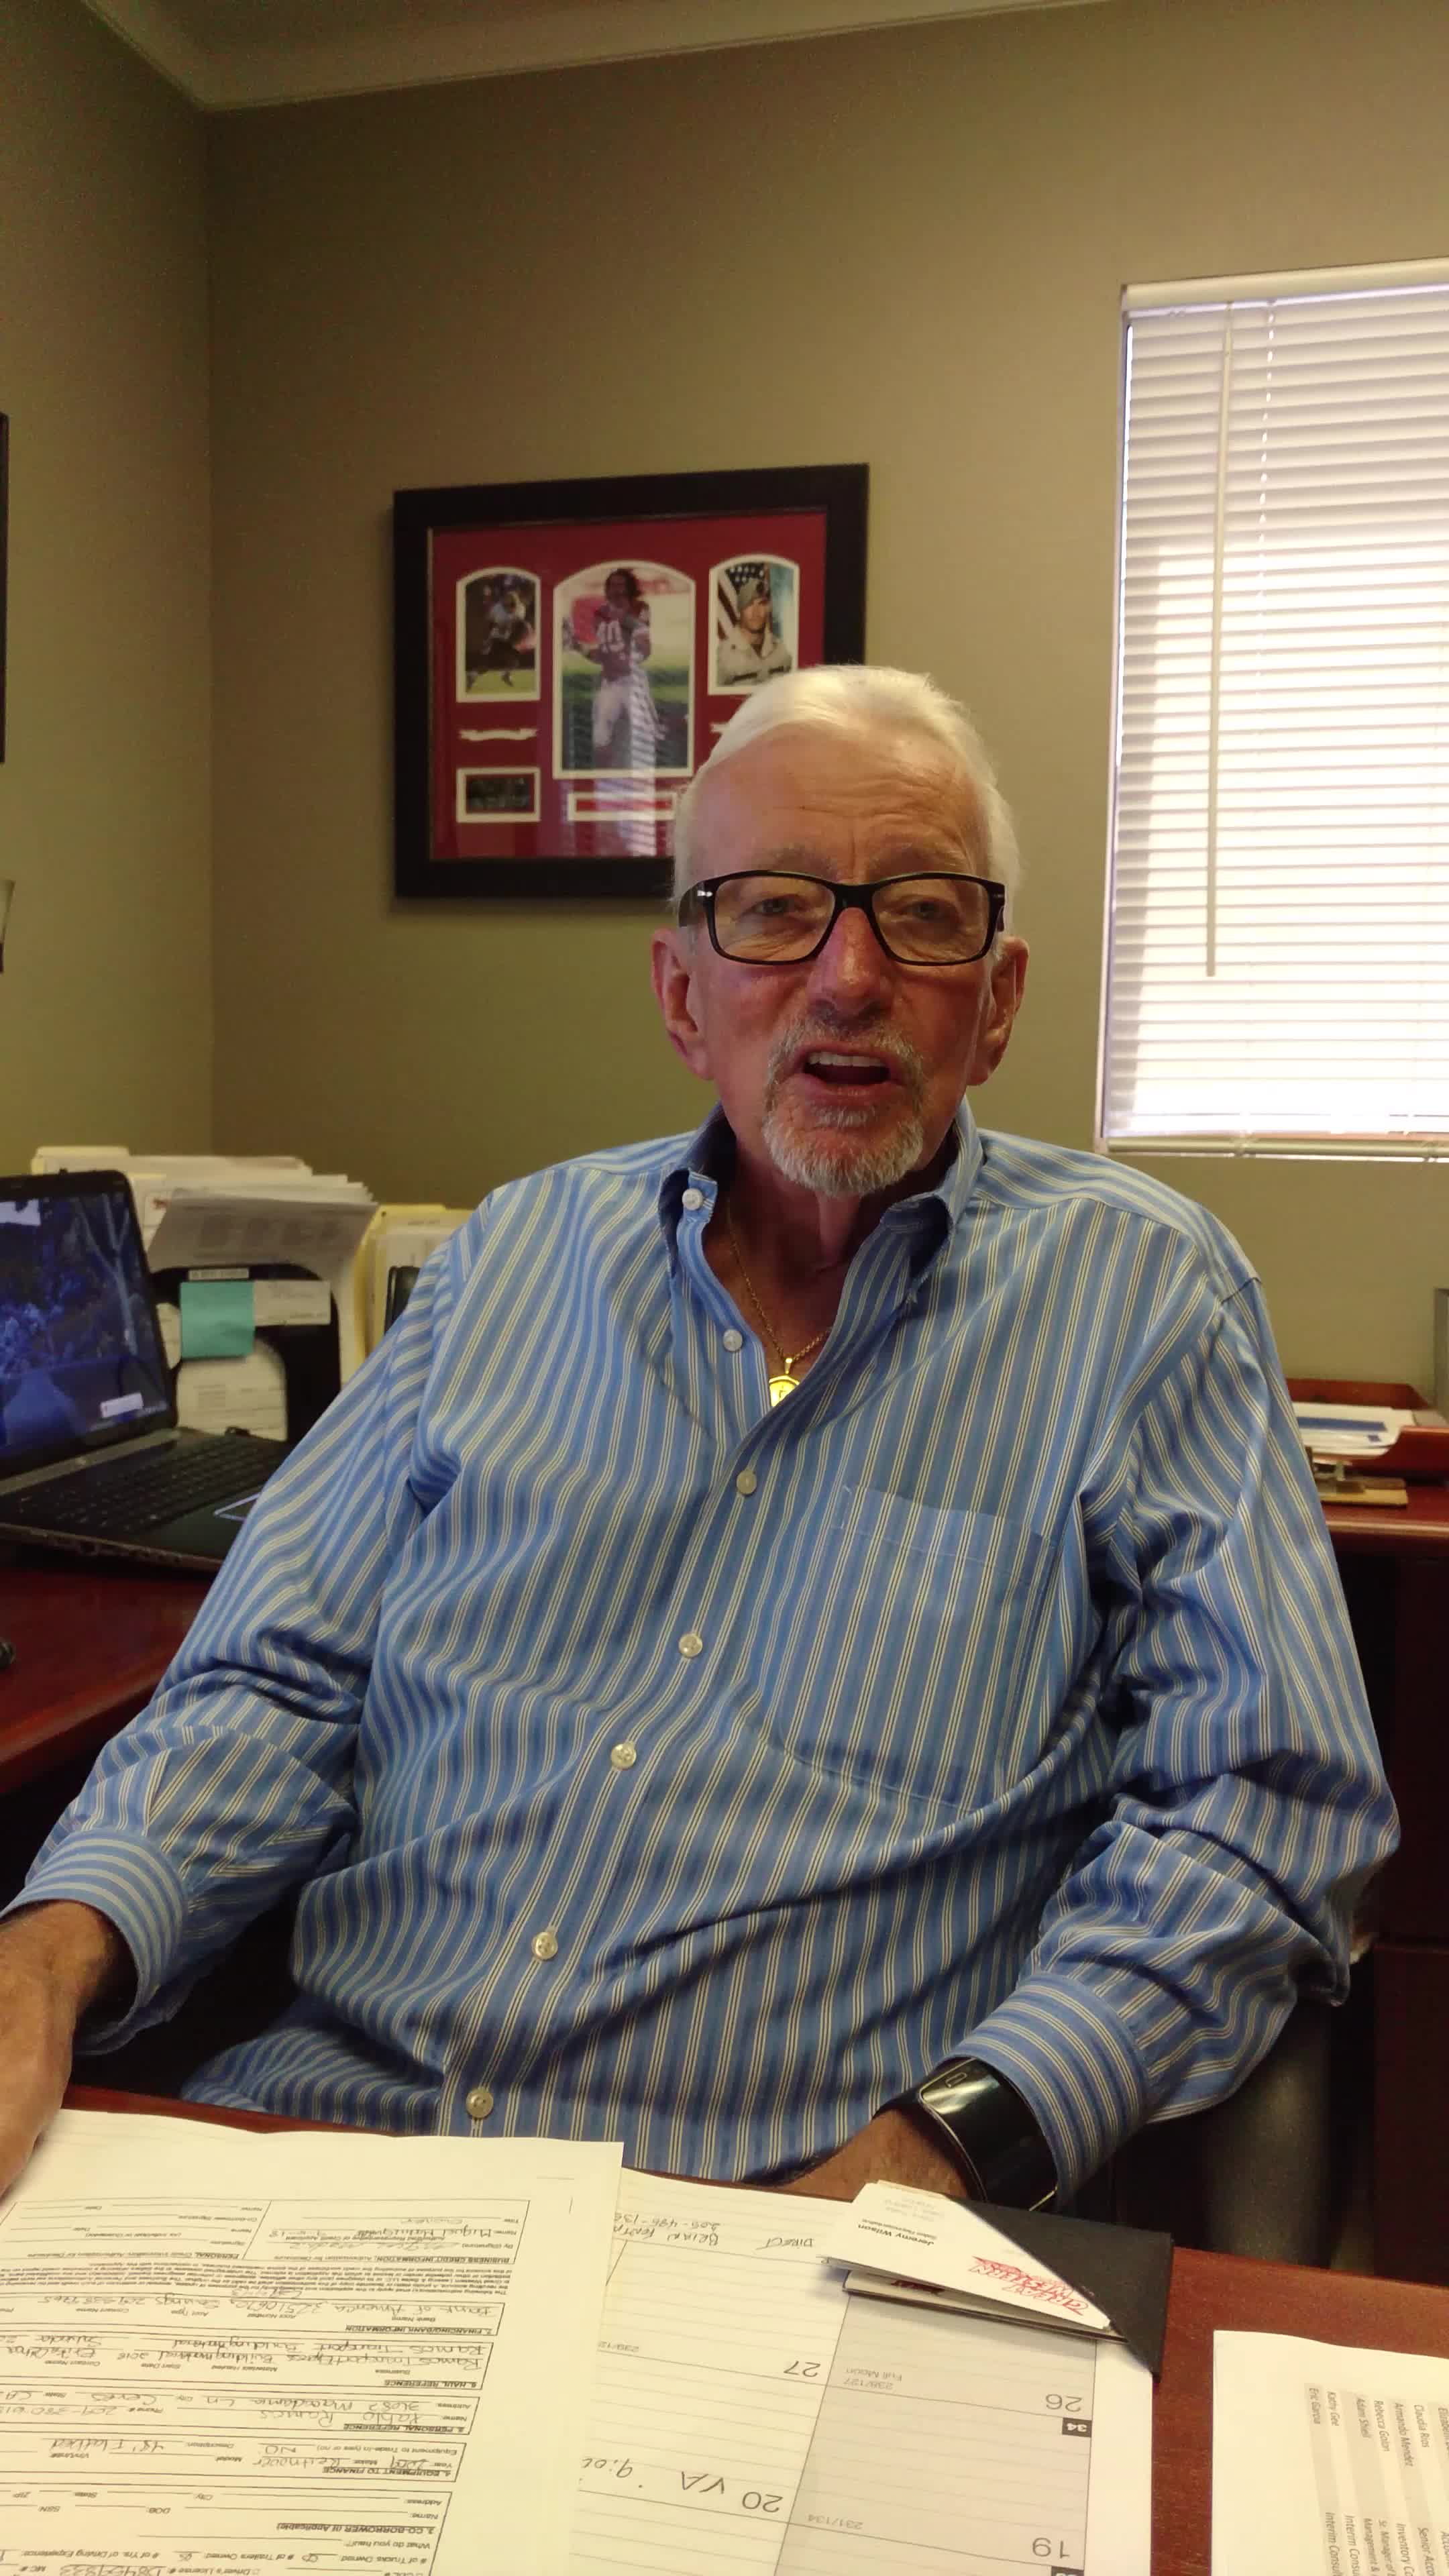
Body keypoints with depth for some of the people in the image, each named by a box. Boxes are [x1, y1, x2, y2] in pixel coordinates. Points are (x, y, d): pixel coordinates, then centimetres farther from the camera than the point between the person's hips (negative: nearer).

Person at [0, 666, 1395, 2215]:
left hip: (793, 2205, 0)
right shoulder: (520, 1252, 8)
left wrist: (950, 2137, -19)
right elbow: (277, 1687, 7)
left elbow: (1263, 1798, -6)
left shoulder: (1141, 1297, -2)